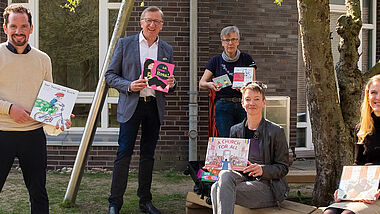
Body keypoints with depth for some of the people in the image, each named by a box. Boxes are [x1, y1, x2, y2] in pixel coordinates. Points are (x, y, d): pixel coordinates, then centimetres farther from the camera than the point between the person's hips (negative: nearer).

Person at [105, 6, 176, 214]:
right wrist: (129, 86, -14)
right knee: (124, 153, -6)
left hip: (155, 106, 3)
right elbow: (110, 75, 3)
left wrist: (171, 83, -6)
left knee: (148, 155, 9)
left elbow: (170, 82, 18)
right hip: (131, 105, -3)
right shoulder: (125, 43, 4)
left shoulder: (167, 50, 12)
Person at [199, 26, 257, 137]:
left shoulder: (246, 59, 9)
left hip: (243, 105, 0)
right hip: (223, 106, 0)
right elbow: (201, 84, 3)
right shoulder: (216, 61, 9)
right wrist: (209, 84, -21)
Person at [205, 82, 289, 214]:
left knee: (218, 189, -29)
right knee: (225, 174, -33)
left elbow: (283, 168, -1)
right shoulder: (235, 130, 13)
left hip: (267, 186, -4)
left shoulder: (276, 131, -1)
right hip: (244, 180, 4)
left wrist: (262, 170, -21)